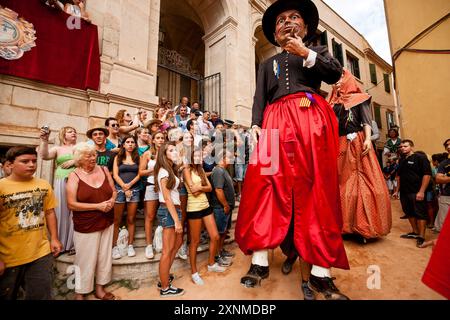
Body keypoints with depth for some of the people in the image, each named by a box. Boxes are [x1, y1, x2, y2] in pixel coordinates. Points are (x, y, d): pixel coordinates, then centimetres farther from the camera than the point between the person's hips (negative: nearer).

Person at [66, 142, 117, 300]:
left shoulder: (104, 170, 1)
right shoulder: (74, 176, -9)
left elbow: (113, 191, 9)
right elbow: (72, 204, -13)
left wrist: (112, 201, -12)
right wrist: (98, 206, -19)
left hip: (107, 223, 4)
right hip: (86, 226, -4)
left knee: (104, 256, 14)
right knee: (86, 260, 8)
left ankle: (100, 288, 34)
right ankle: (80, 292, 32)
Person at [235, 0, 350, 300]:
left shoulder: (318, 50, 27)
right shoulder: (268, 64, 29)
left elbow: (335, 73, 7)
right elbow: (260, 97, 13)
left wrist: (306, 53, 2)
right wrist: (256, 124, -5)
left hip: (313, 119, -1)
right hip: (276, 122, 1)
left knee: (317, 189, -9)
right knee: (265, 184, -14)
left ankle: (321, 272, -1)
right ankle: (260, 262, -5)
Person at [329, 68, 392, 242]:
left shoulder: (359, 98, 9)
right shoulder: (334, 102, 19)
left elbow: (366, 120, -3)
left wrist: (367, 139, -18)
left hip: (357, 143, -3)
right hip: (340, 145, 4)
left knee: (363, 181, -6)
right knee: (343, 182, 2)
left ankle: (364, 226, 1)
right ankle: (346, 224, 9)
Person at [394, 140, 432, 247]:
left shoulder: (420, 158, -7)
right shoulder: (402, 160, 14)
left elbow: (427, 174, -13)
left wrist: (421, 191, -19)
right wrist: (397, 190, 18)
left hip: (417, 193, -7)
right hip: (404, 192, 7)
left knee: (420, 214, 0)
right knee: (409, 213, 14)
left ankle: (421, 237, 6)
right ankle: (415, 232, 27)